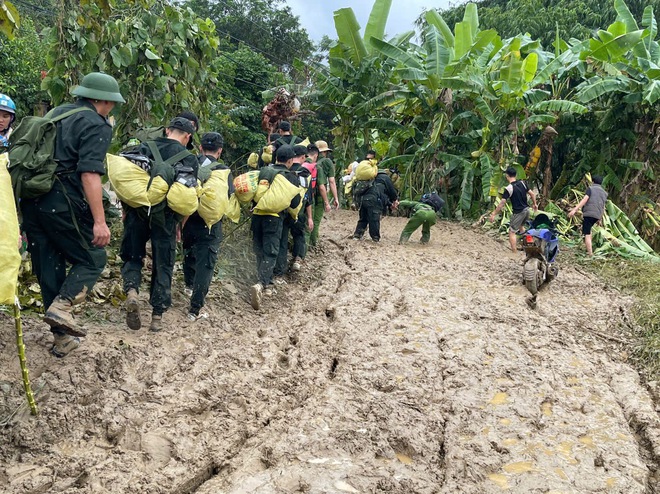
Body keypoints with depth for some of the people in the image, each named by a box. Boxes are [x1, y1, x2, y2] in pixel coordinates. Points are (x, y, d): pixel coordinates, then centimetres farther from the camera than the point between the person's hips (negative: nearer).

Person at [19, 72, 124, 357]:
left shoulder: (55, 114, 19)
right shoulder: (96, 125, -6)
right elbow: (89, 174, -18)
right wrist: (100, 221, -20)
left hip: (31, 202, 8)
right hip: (63, 203, -8)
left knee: (49, 268, 12)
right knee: (93, 259, 9)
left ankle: (62, 338, 20)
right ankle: (61, 307, -13)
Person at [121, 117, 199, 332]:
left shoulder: (144, 148, 5)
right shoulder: (189, 159, 1)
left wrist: (125, 209, 12)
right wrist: (179, 224, 6)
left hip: (137, 212, 1)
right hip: (166, 217, -1)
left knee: (132, 255, 17)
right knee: (163, 265, 10)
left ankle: (131, 291, -11)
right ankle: (157, 316, 11)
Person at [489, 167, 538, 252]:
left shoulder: (508, 188, -18)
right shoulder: (522, 183, 1)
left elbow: (502, 203, -20)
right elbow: (532, 194, 8)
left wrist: (494, 214, -13)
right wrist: (535, 204, 24)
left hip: (518, 212, -7)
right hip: (526, 210, 8)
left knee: (512, 232, 1)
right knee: (521, 226, 31)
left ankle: (514, 252, 1)